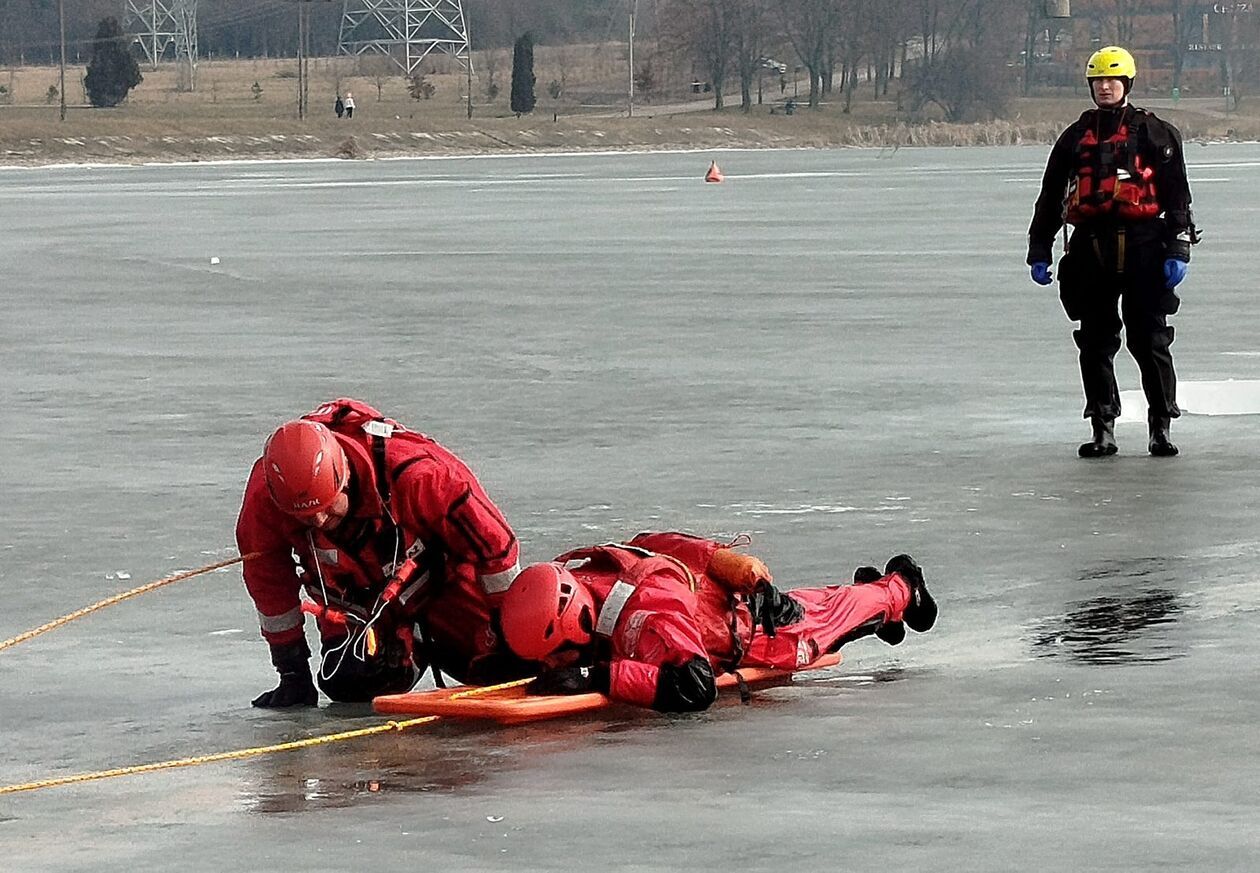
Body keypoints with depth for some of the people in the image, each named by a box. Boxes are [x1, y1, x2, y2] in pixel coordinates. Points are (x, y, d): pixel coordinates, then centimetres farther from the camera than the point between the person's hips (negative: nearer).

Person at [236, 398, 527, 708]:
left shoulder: (412, 472, -40)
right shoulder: (265, 496, -31)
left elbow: (492, 543, -25)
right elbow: (269, 582, -12)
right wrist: (292, 671, -8)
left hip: (436, 575, -2)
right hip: (353, 596, 2)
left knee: (506, 667, -13)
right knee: (348, 684, -18)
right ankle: (407, 647, 15)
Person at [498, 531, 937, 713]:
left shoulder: (646, 613, -52)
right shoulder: (558, 586, -32)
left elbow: (696, 687, -61)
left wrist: (598, 675, -64)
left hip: (755, 626, -6)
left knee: (815, 625, 27)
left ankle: (897, 589, 57)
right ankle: (869, 587, 65)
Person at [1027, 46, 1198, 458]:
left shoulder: (1153, 133, 4)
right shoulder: (1076, 137, 15)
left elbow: (1177, 195, 2)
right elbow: (1050, 197, 18)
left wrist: (1178, 250, -7)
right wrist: (1039, 250, 12)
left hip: (1142, 246, -4)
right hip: (1091, 248, 4)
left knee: (1150, 341, -4)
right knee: (1095, 345, 3)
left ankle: (1161, 427, 4)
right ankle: (1103, 429, 9)